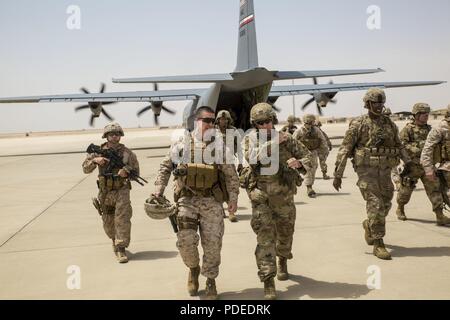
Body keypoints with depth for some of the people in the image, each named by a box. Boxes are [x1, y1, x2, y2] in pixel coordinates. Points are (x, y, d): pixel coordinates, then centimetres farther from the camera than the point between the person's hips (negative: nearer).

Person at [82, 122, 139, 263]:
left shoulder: (127, 153, -2)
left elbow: (136, 171, 5)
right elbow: (85, 168, 1)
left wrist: (127, 171, -17)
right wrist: (95, 160, -17)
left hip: (121, 190, -2)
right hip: (105, 192, 2)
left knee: (122, 219, -15)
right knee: (108, 223, 15)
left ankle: (121, 249, -10)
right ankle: (115, 241, 42)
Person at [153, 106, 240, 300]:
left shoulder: (219, 146, 3)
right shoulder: (182, 144, 3)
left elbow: (231, 175, 4)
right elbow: (165, 167, 11)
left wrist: (233, 199, -2)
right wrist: (158, 190, 4)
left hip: (212, 201, 0)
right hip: (187, 199, 0)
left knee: (212, 243, 2)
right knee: (186, 240, -8)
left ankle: (210, 280, 22)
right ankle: (193, 269, 23)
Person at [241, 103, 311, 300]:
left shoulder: (286, 139, -2)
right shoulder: (250, 139, -4)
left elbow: (307, 155, 2)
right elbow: (252, 157, -23)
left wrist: (299, 163, -20)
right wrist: (273, 143, -27)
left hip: (284, 196, 2)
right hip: (261, 197, -2)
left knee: (285, 233, 20)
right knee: (265, 238, -9)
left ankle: (283, 262, 48)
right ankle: (268, 282, -6)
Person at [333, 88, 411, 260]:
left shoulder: (389, 123, 9)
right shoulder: (358, 124, -5)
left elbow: (399, 146, 18)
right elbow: (345, 149, -6)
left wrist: (409, 163, 6)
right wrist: (338, 174, -10)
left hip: (385, 171, 5)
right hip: (366, 170, -5)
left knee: (385, 205, 11)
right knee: (375, 205, -11)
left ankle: (369, 225, 40)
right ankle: (378, 245, -4)